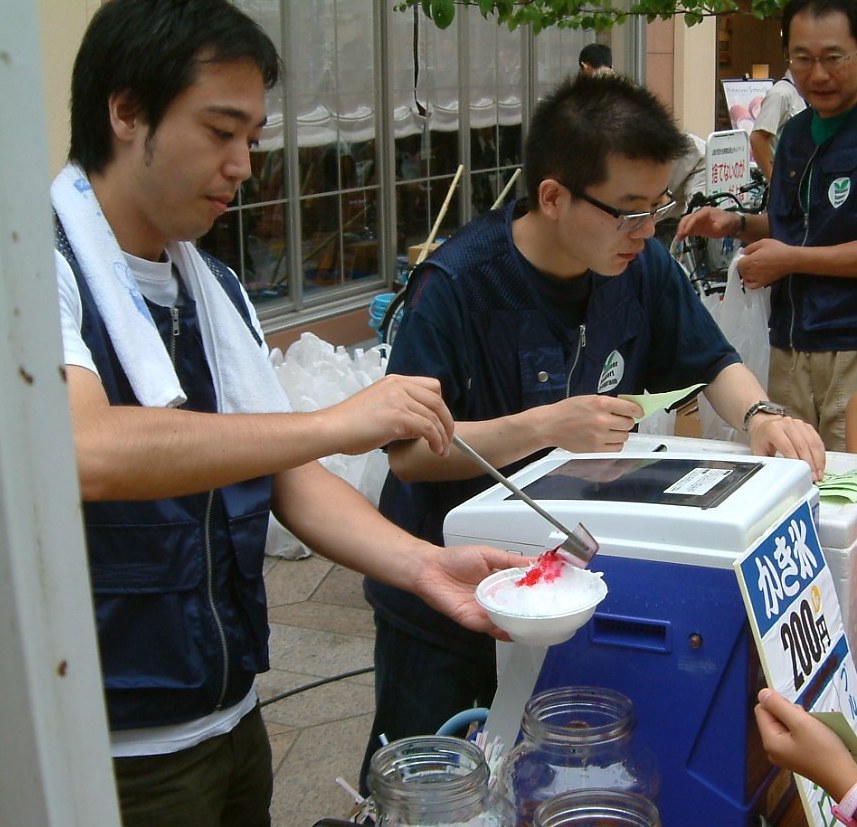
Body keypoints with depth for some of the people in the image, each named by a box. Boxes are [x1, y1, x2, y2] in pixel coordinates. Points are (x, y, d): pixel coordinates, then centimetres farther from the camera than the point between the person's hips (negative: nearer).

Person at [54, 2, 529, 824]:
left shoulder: (215, 288, 7)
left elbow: (285, 473, 6)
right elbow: (81, 451, -34)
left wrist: (423, 565, -10)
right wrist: (338, 422, -30)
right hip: (110, 755, -7)